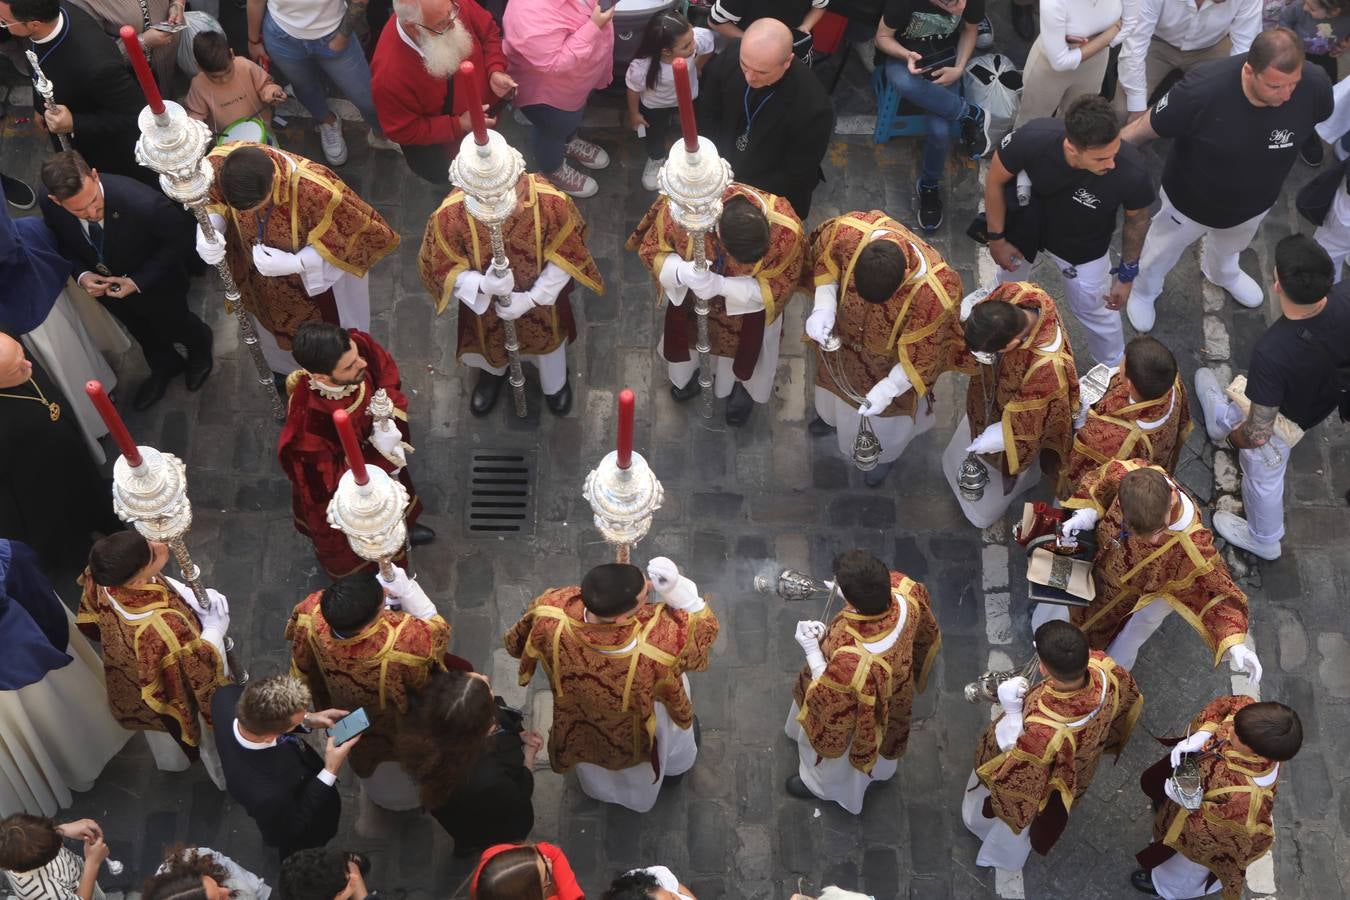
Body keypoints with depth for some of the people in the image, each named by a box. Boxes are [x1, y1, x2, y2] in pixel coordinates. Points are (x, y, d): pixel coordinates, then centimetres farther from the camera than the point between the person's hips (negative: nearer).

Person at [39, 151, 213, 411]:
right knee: (141, 331, 32)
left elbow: (177, 240, -25)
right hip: (104, 284, 4)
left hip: (155, 283, -3)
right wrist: (81, 274, -25)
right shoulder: (51, 208, -30)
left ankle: (200, 347, 63)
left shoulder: (143, 202, -45)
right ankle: (164, 367, 64)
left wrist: (139, 281, -28)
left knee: (173, 326, 27)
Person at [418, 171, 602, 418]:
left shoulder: (552, 202, -38)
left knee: (547, 338, 31)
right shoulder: (451, 214, -38)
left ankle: (555, 384, 65)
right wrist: (483, 285, -38)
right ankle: (493, 373, 68)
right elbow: (441, 268, -21)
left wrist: (532, 298, -23)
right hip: (483, 302, 0)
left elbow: (567, 257, -20)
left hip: (541, 296, 0)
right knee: (490, 338, 32)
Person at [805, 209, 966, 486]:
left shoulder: (933, 294, -45)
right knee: (838, 376, 36)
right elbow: (823, 260, -16)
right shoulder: (848, 231, -40)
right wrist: (824, 305, -29)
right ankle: (834, 415, 72)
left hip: (891, 362, -3)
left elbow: (921, 357, -26)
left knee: (886, 414, 29)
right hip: (844, 334, 3)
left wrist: (888, 389, -30)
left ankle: (885, 453, 64)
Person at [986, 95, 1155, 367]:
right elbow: (995, 180, -19)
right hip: (1026, 220, 1)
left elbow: (1136, 219, -16)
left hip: (1083, 246, -1)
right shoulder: (1032, 139, -42)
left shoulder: (1132, 173, -40)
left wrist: (1127, 275, -3)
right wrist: (996, 239, -8)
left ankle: (1114, 371, 50)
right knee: (1009, 281, 30)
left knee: (1094, 307, 18)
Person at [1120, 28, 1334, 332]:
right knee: (1162, 251, 29)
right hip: (1190, 199, -3)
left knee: (1230, 246, 37)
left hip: (1255, 201, 3)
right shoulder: (1203, 89, -44)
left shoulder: (1314, 84, -33)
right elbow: (1146, 127, -26)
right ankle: (1143, 291, 62)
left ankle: (1221, 273, 72)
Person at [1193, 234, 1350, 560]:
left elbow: (1258, 433, -34)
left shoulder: (1272, 352, -48)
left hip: (1286, 418, -5)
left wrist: (1237, 436, -11)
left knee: (1263, 477, 27)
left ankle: (1263, 540, 56)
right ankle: (1223, 416, 69)